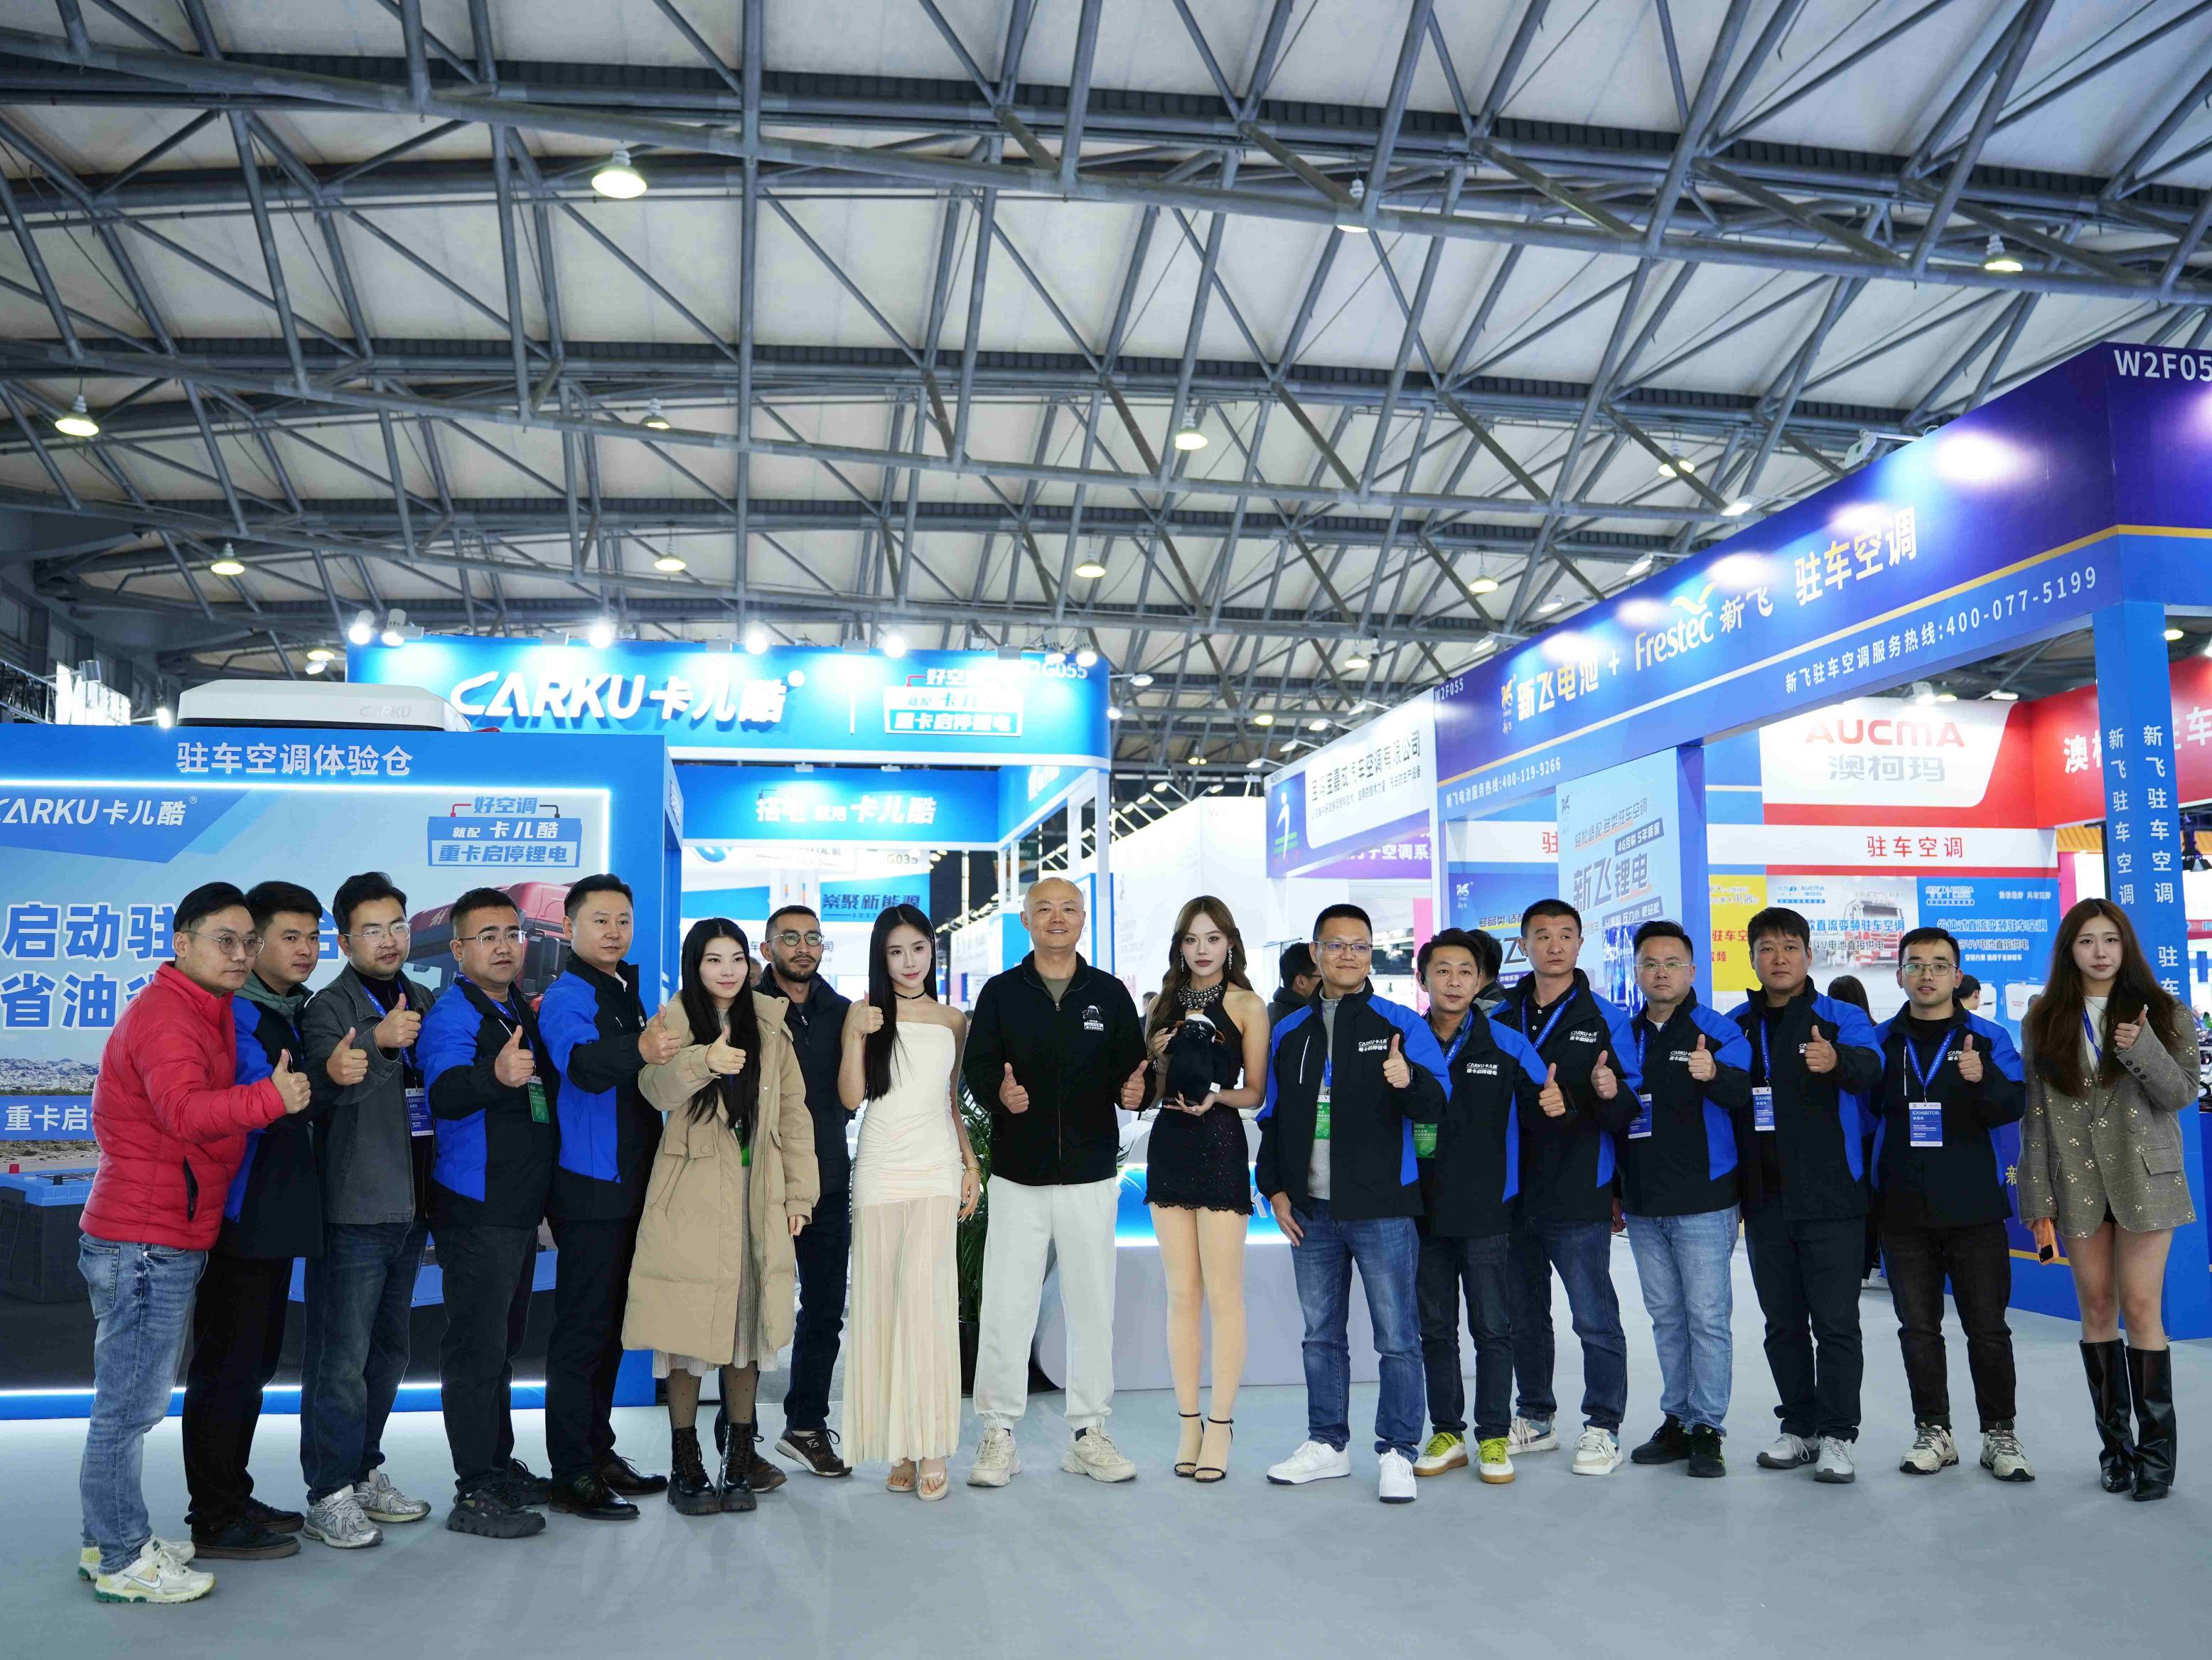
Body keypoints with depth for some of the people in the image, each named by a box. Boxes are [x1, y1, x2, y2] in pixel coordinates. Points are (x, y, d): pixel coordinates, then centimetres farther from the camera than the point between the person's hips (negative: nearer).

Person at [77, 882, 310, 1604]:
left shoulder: (201, 1013, 17)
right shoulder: (166, 1015, -16)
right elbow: (183, 1110, -33)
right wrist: (270, 1098, -44)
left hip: (166, 1240, 11)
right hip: (144, 1243, -11)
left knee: (134, 1401, 18)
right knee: (130, 1404, -2)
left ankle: (113, 1540, 28)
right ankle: (121, 1562, 6)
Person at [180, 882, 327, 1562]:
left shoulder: (296, 1010, 13)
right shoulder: (231, 1012, -14)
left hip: (276, 1217, 9)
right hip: (237, 1217, -9)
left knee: (255, 1359, 17)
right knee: (225, 1364, -1)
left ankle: (233, 1499, 29)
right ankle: (214, 1520, 9)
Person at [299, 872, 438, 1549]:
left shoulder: (424, 1002, 13)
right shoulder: (330, 1006, -6)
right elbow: (327, 1082, -24)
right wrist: (378, 1042, -39)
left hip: (410, 1204, 7)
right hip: (353, 1207, -7)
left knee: (389, 1347, 15)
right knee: (342, 1354, -5)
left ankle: (365, 1471, 28)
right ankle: (328, 1496, 5)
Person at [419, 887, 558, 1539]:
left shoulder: (521, 1010, 12)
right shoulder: (453, 1013, -14)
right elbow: (444, 1094, -35)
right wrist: (496, 1075, -51)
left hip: (519, 1205, 9)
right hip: (474, 1209, -9)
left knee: (502, 1342, 18)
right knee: (477, 1346, -5)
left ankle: (500, 1466, 30)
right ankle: (474, 1492, 1)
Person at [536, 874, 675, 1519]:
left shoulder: (627, 993, 14)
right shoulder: (566, 997, -12)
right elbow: (581, 1062, -34)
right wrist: (638, 1049, -52)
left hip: (629, 1186, 9)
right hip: (589, 1187, -8)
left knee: (610, 1324, 16)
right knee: (582, 1328, -5)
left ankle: (599, 1451, 26)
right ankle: (572, 1476, 2)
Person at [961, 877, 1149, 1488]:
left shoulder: (1110, 994, 9)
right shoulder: (1000, 993, 6)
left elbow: (1133, 1066, 6)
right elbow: (976, 1067, 0)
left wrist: (1133, 1090, -17)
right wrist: (999, 1093, -21)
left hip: (1091, 1174, 1)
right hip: (1018, 1174, -1)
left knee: (1092, 1305, 6)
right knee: (1006, 1307, -1)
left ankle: (1088, 1433, 17)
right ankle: (999, 1434, 11)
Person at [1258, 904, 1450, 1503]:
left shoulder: (1401, 1025, -1)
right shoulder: (1289, 1033, 12)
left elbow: (1435, 1106, -8)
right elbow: (1271, 1118, 16)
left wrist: (1409, 1081, -30)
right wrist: (1274, 1189, 7)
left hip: (1382, 1211, -4)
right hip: (1310, 1212, 4)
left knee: (1397, 1337, 0)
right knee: (1321, 1335, 13)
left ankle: (1396, 1452, 12)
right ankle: (1327, 1444, 25)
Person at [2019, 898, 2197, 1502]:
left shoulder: (2161, 1012, 5)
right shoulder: (2044, 1021, 5)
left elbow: (2183, 1094, -2)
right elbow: (2036, 1112, 3)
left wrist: (2142, 1048, -20)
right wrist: (2039, 1198, 0)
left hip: (2143, 1176, -1)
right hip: (2077, 1180, 1)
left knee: (2141, 1307, -5)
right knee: (2097, 1308, 5)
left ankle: (2156, 1447, 4)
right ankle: (2115, 1441, 14)